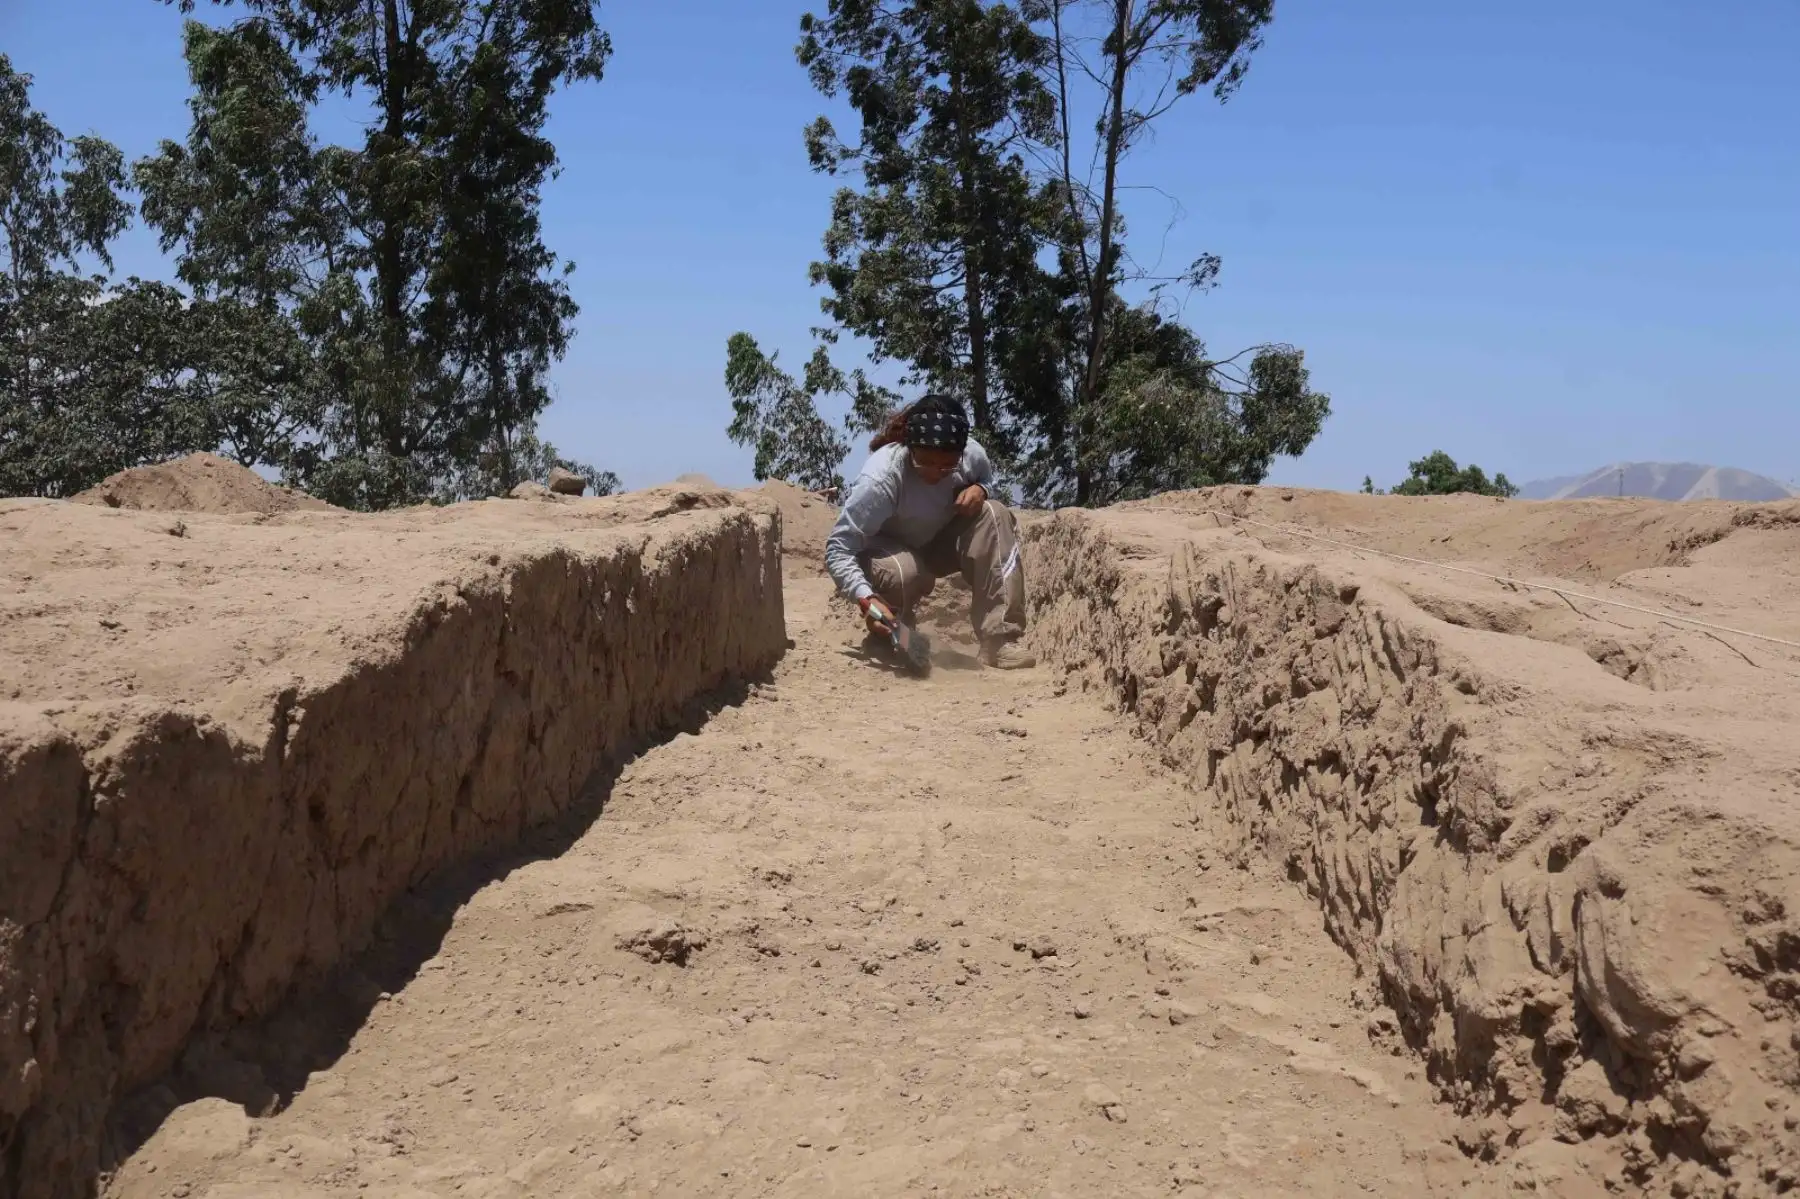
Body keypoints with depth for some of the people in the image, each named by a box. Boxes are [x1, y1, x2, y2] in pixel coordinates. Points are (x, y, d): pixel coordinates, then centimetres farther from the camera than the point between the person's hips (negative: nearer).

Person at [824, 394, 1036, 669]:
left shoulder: (972, 456, -22)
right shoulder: (881, 477, -36)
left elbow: (987, 481, 5)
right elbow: (838, 549, -34)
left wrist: (979, 490, -21)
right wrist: (867, 597, -51)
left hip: (936, 544, 5)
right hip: (883, 552, -4)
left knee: (994, 515, -23)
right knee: (905, 573, -39)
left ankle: (999, 639, -22)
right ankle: (887, 638, -4)